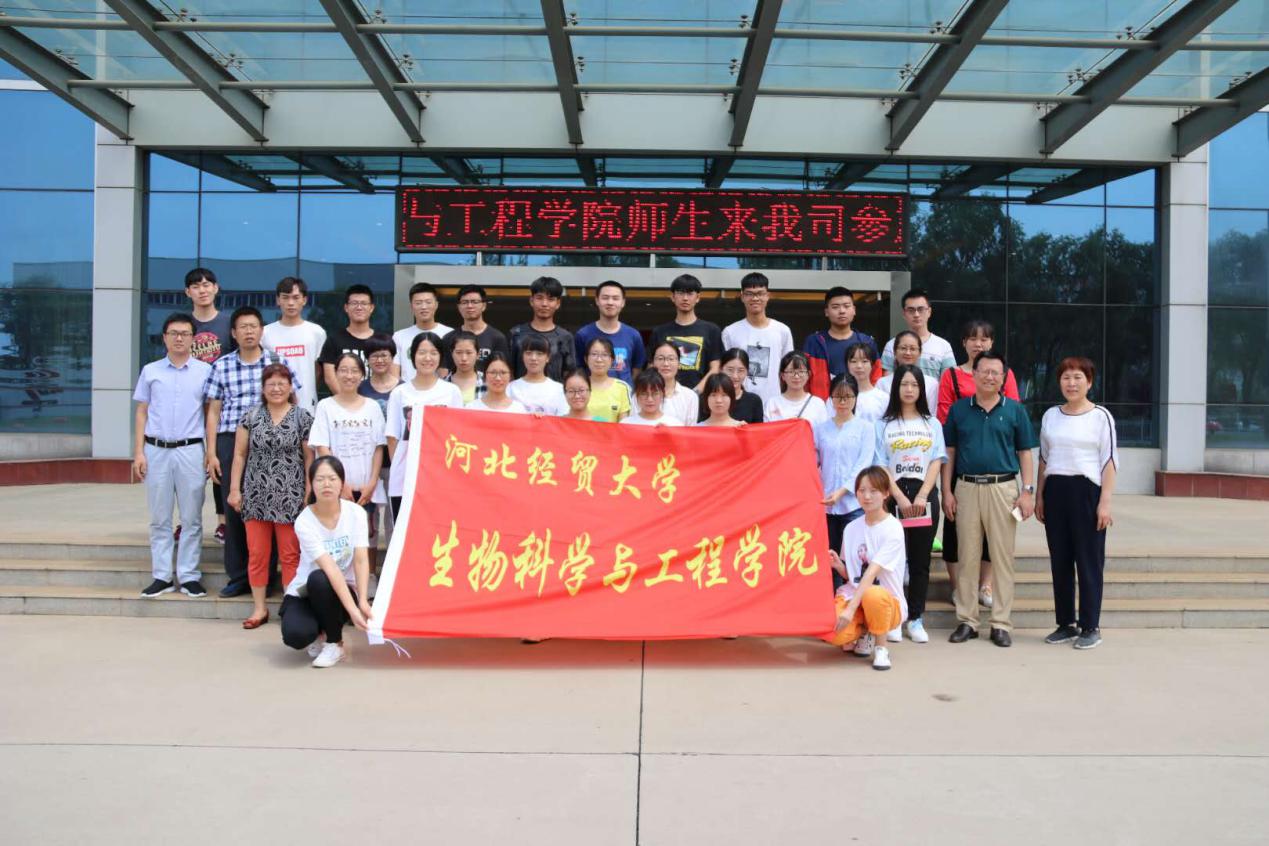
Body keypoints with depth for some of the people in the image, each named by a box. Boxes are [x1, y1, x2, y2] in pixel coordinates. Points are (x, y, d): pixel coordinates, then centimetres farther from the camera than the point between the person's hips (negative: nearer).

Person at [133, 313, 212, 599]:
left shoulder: (205, 371, 3)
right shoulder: (150, 371, 8)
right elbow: (142, 413, 10)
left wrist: (210, 452, -2)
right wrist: (139, 452, 3)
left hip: (191, 451, -1)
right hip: (156, 450, 2)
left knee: (192, 518, 3)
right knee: (160, 518, 7)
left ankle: (189, 576, 10)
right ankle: (162, 576, 13)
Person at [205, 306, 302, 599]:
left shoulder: (277, 362, 5)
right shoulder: (221, 366, 8)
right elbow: (214, 412, 9)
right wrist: (211, 453, 3)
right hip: (231, 442, 1)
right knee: (234, 508, 4)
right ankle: (238, 576, 14)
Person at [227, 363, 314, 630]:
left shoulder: (302, 417, 0)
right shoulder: (251, 416, 6)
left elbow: (309, 457, 1)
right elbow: (239, 454, 8)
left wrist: (309, 493, -4)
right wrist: (234, 489, 3)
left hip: (290, 497, -2)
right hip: (256, 496, 2)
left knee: (290, 555, 2)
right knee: (257, 554, 6)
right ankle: (259, 608, 17)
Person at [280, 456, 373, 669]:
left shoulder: (356, 513, -12)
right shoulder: (304, 522, -18)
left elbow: (361, 560, -17)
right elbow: (329, 567, -28)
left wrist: (362, 601, -32)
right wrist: (352, 609, -36)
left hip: (343, 589, 1)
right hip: (304, 592, -1)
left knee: (318, 580, -34)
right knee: (295, 634, -32)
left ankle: (334, 644, -10)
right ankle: (317, 635, 8)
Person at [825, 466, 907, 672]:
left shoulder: (893, 528, -12)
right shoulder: (851, 528, 6)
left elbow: (872, 573, -22)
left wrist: (851, 609, -30)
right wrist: (838, 566, -11)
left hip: (887, 600, -4)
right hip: (854, 596, 4)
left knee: (873, 595, -41)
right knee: (834, 632, -28)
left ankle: (881, 647, -10)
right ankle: (862, 633, 10)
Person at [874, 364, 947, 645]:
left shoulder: (932, 424, 11)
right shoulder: (884, 424, 5)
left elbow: (936, 462, 4)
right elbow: (881, 466, -1)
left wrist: (921, 497, -8)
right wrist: (901, 498, -11)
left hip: (925, 495, 2)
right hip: (893, 495, -2)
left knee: (920, 560, 4)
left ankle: (915, 619, 11)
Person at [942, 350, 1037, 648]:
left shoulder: (1014, 410, 5)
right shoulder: (959, 409, 7)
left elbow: (1024, 453, 7)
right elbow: (949, 452, 9)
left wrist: (1028, 491, -2)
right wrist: (947, 491, 2)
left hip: (1003, 489, -1)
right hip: (966, 488, 1)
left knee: (1003, 557, 3)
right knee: (967, 557, 5)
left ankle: (1001, 623, 10)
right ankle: (967, 620, 13)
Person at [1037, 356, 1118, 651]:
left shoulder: (1100, 416, -2)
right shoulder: (1050, 416, 11)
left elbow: (1110, 462, -5)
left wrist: (1105, 503, -11)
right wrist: (1039, 497, 11)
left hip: (1086, 490, -4)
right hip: (1055, 490, 4)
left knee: (1089, 562, 0)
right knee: (1059, 561, 8)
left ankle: (1090, 627, 9)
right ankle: (1066, 624, 18)